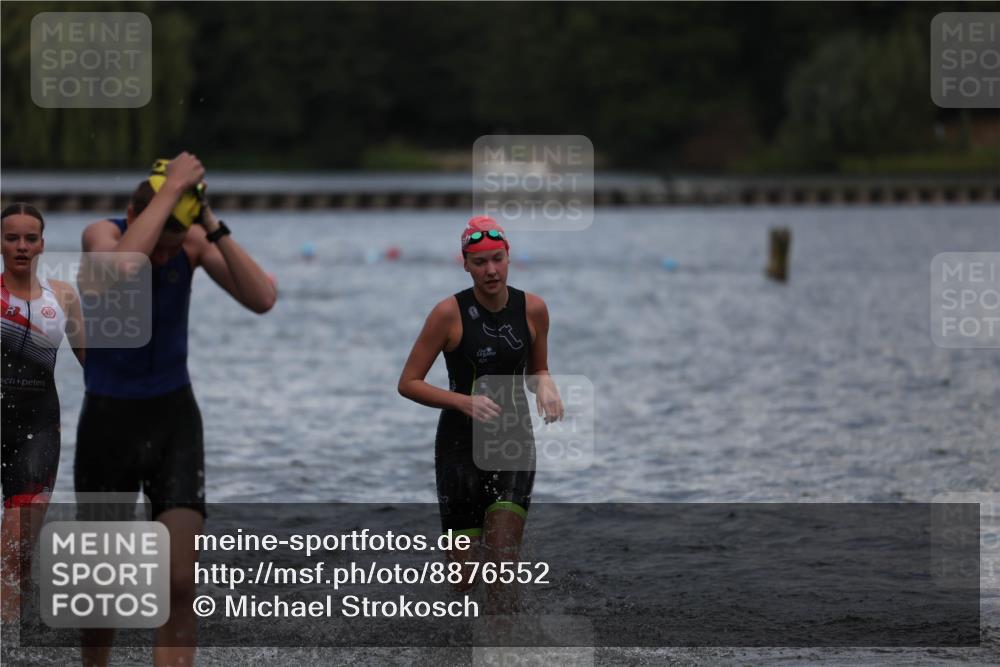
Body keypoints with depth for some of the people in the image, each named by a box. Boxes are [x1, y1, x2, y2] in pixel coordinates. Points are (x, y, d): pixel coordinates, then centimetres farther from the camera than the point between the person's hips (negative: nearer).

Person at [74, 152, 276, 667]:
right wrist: (172, 190, -34)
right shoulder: (101, 234, -14)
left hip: (174, 416, 2)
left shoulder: (193, 242, -6)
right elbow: (123, 266, -40)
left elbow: (262, 299, -19)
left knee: (180, 584, -12)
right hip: (109, 416, -2)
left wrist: (214, 228, -23)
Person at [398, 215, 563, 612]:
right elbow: (408, 383, -6)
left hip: (514, 439, 2)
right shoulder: (450, 313, -10)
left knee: (504, 561, -13)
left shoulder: (532, 309, 0)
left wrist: (545, 386, -6)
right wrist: (463, 401, -20)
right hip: (461, 442, -2)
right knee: (464, 575, 0)